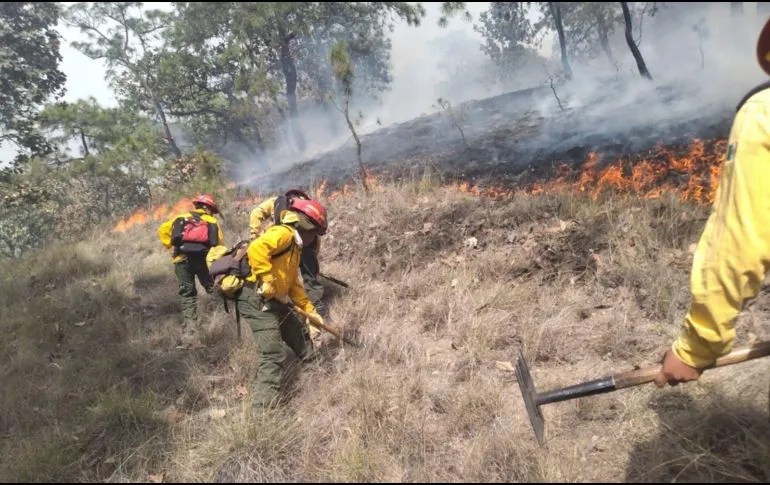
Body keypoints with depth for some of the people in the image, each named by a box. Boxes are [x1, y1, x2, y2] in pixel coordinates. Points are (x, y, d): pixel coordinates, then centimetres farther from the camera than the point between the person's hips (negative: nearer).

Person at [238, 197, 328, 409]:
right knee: (274, 354, -11)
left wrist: (310, 310, 24)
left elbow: (294, 284, 24)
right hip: (257, 300, -11)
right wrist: (266, 280, -28)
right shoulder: (284, 233, -13)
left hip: (275, 301, 11)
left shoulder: (295, 246, 19)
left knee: (300, 334, 24)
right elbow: (256, 249, -33)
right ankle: (262, 405, -4)